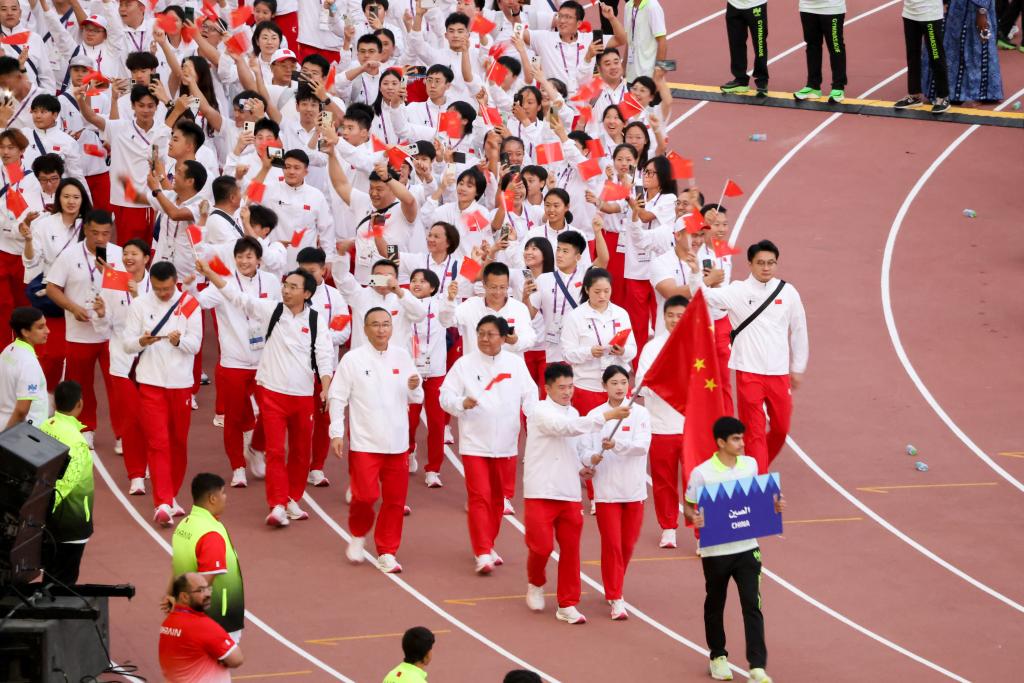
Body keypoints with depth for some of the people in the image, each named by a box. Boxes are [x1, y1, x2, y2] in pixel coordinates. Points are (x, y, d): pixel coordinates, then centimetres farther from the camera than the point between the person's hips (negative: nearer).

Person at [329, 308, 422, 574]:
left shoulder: (402, 357, 6)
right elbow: (337, 397, -2)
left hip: (397, 442, 3)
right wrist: (336, 434, -8)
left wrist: (414, 388, -12)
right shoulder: (353, 359, -4)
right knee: (366, 495, -11)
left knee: (395, 500, 4)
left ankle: (387, 553, 15)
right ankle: (358, 535, 19)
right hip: (364, 442, -3)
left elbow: (416, 399, 11)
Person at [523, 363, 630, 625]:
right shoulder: (541, 412, -11)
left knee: (570, 549, 3)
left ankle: (567, 605, 9)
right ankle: (536, 583, 20)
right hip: (541, 492, -6)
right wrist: (607, 416, -35)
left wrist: (587, 461, 1)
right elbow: (566, 428, -29)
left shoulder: (573, 414, 14)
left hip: (570, 494, 6)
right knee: (542, 545, -10)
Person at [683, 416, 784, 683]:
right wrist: (694, 518, -25)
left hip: (747, 548, 2)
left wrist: (774, 506, -2)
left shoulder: (750, 464, 1)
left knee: (752, 605, -5)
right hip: (715, 551, -2)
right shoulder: (702, 473, -12)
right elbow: (688, 507, -3)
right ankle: (718, 657, 34)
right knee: (715, 605, 14)